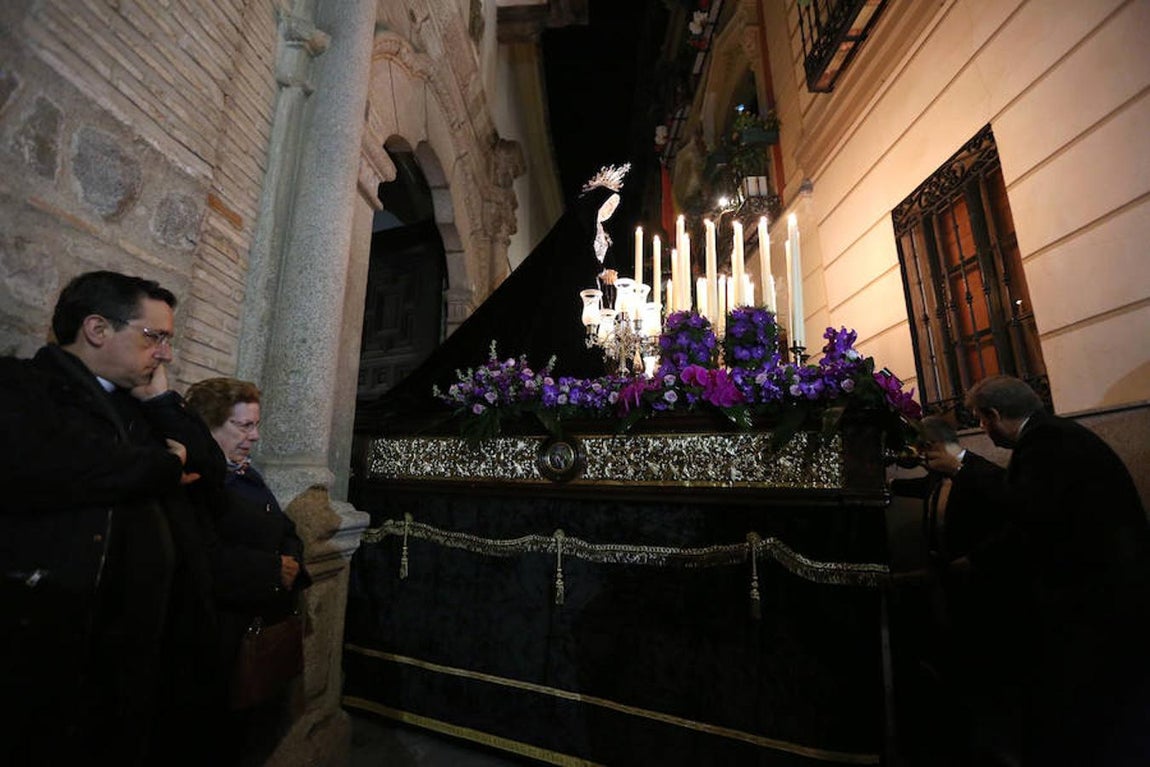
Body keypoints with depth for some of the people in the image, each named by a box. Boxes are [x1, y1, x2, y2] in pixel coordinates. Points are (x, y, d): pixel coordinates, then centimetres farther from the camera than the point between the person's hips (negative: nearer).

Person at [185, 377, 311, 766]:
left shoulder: (249, 475, 11)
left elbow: (287, 530, 14)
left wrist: (291, 563, -5)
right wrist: (272, 570, -20)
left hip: (270, 630, 9)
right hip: (225, 637, -8)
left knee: (268, 727, 22)